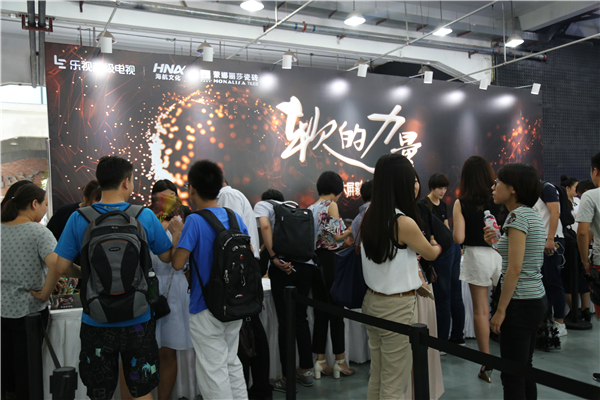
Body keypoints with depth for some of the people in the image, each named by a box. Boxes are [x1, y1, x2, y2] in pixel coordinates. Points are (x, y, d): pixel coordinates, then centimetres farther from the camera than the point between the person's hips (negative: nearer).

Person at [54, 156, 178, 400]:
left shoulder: (79, 219, -8)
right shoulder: (145, 217, -8)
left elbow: (62, 266, -6)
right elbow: (168, 257, 3)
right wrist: (176, 232, 21)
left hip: (96, 322, 0)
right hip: (138, 322, 0)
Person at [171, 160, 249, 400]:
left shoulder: (195, 221, -16)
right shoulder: (235, 218, 2)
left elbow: (177, 263, -18)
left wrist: (176, 235, -4)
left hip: (206, 308, -6)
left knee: (213, 371, 5)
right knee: (232, 362, 20)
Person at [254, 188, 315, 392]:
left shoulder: (262, 204, 13)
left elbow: (265, 225, -8)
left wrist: (274, 258, -12)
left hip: (284, 264, -5)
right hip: (307, 263, 5)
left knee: (285, 321, 3)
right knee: (301, 317, 16)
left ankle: (287, 378, 11)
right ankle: (306, 371, 24)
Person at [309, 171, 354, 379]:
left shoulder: (311, 209, 13)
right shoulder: (331, 205, -9)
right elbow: (338, 236, -15)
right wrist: (350, 231, 4)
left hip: (314, 259, 7)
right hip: (330, 260, -7)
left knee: (320, 311, 10)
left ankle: (320, 361, 14)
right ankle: (340, 360, 9)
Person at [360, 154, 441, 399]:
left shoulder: (369, 217, 1)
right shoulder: (404, 222, -19)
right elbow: (430, 254, -1)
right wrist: (438, 246, 22)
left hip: (373, 301, 7)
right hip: (398, 307, -7)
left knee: (376, 379, 19)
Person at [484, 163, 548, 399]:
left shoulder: (517, 216, -16)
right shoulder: (532, 215, 13)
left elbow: (515, 268, -20)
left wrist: (500, 310, -16)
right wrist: (498, 244, 9)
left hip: (521, 303, -10)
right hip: (536, 299, 10)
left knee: (512, 376, -2)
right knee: (524, 368, 17)